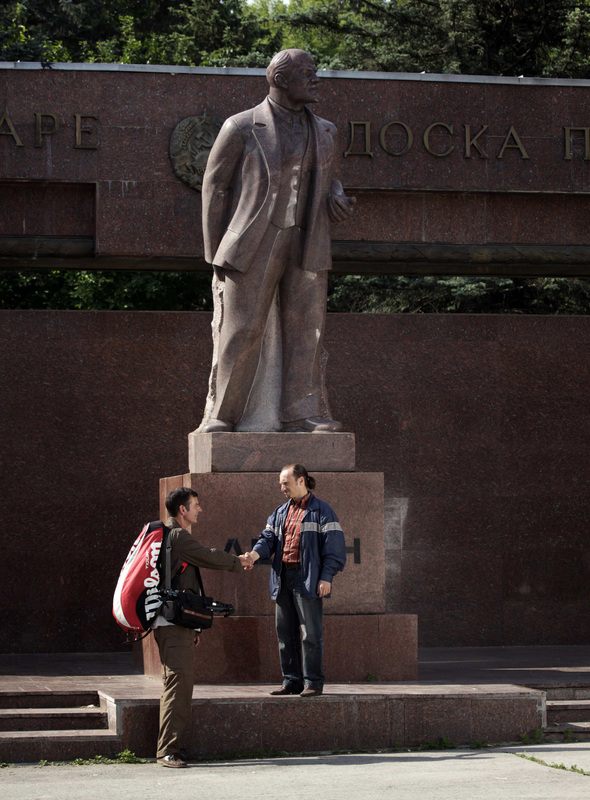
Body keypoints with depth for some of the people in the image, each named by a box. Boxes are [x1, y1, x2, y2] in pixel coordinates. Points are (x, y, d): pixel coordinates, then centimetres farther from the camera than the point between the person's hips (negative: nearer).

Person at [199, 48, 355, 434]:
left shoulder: (323, 131, 10)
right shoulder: (241, 128, -4)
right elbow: (215, 184, 2)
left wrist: (338, 201, -1)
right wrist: (215, 252, -1)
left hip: (306, 245, 4)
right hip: (254, 244, -4)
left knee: (306, 328, -2)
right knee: (241, 331, -5)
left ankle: (304, 414, -1)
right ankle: (220, 416, 1)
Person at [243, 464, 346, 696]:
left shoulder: (321, 511, -2)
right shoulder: (280, 513, 19)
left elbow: (334, 546, -7)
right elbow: (269, 537, 12)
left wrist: (326, 577, -15)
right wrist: (256, 553, -10)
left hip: (308, 579, -7)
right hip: (283, 579, 7)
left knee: (310, 632, -6)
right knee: (285, 632, 9)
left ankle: (313, 682, -2)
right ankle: (291, 680, 16)